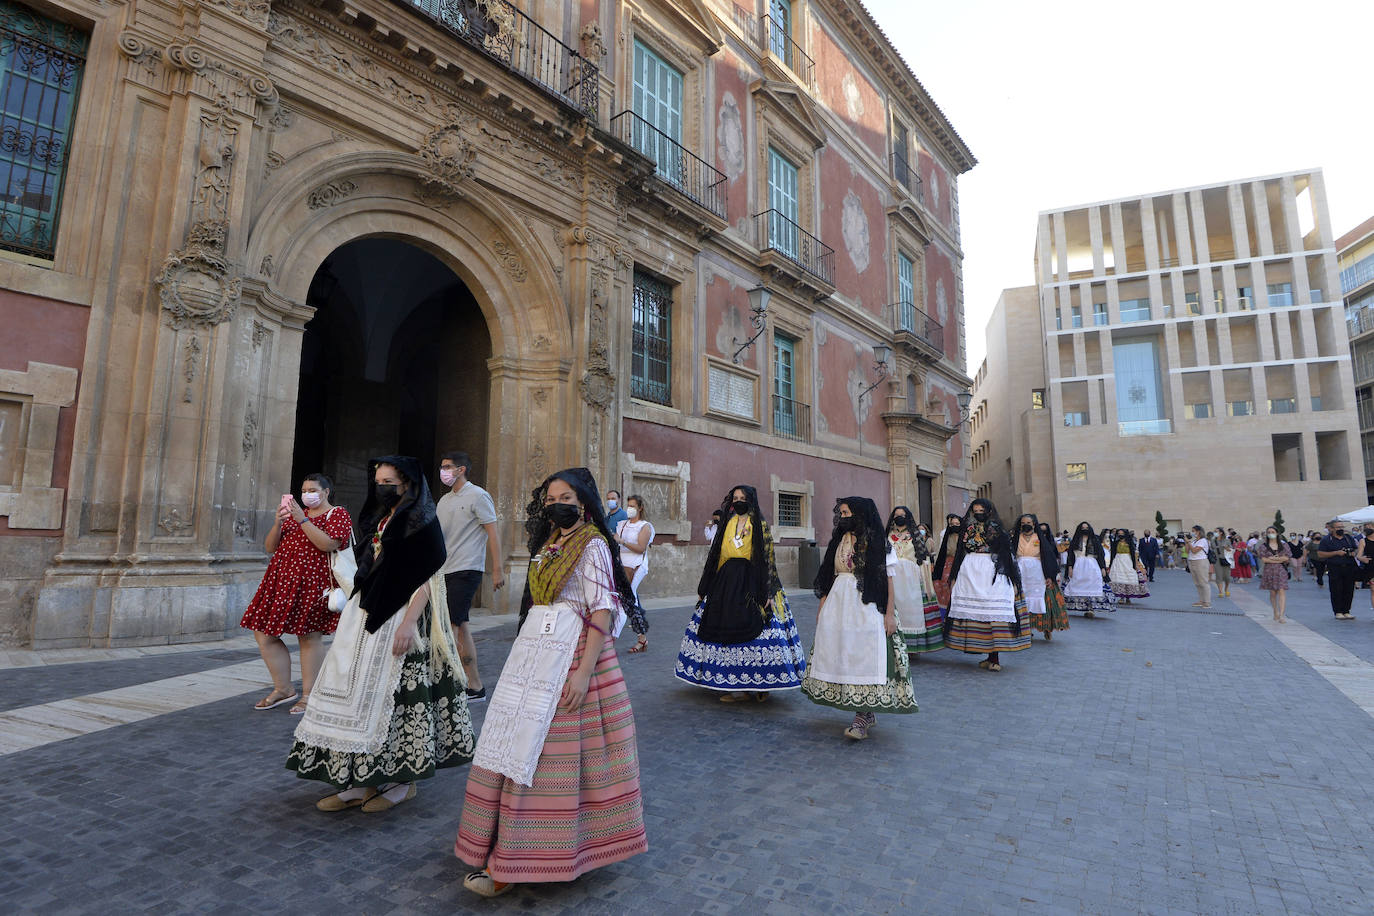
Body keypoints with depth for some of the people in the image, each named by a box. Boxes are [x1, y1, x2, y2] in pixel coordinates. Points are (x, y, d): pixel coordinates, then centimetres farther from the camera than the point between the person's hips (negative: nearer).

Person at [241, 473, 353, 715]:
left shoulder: (337, 514, 1)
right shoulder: (295, 513, 21)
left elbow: (329, 544, -17)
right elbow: (269, 547, 15)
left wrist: (302, 520, -18)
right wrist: (278, 523, -3)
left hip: (312, 583, -7)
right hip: (282, 579, 7)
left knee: (309, 637, -4)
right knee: (264, 634, 5)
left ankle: (308, 694, 6)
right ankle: (284, 689, 17)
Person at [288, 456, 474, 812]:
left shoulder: (421, 524, -10)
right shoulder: (379, 521, 15)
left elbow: (426, 580, -17)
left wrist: (407, 624, -24)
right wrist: (354, 612, 18)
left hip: (398, 621, -8)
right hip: (366, 621, 8)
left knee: (395, 692, -3)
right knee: (362, 691, 8)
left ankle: (402, 780, 12)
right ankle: (361, 782, 18)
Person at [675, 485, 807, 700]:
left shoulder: (759, 525, 1)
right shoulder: (727, 524, 13)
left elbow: (768, 557, -4)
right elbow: (715, 556, 15)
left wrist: (768, 591, -12)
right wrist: (704, 588, 13)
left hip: (752, 583, -4)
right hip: (727, 583, 4)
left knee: (755, 629, -6)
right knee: (729, 631, 1)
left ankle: (761, 684, 5)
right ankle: (732, 685, 9)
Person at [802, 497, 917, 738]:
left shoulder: (876, 541, -3)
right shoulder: (839, 540, 13)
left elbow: (889, 578, -6)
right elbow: (829, 576, 14)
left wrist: (890, 613, -13)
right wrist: (822, 606, 11)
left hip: (867, 606, -6)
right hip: (838, 604, 6)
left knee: (865, 654, -8)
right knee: (841, 653, 4)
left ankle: (864, 715, -1)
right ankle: (866, 712, 15)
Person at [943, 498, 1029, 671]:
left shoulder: (997, 531, 7)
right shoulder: (967, 531, 15)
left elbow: (1008, 556, 4)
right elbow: (959, 555, 16)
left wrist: (1014, 581, -2)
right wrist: (953, 579, 12)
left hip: (993, 576, -3)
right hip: (969, 576, 3)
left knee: (994, 613, -8)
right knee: (975, 615, -2)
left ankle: (995, 658, -3)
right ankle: (991, 657, 5)